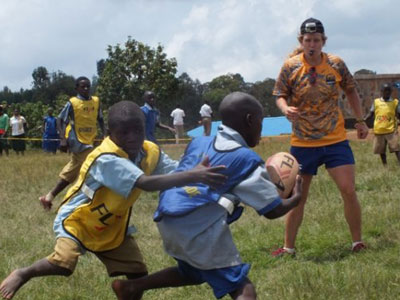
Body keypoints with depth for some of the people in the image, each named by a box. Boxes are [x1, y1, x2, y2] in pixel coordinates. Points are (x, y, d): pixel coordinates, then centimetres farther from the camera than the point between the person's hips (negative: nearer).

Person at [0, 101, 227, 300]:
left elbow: (177, 170, -15)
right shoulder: (107, 159, -36)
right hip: (77, 219, -7)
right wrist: (194, 176, -57)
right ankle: (23, 274, 3)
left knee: (139, 273, 3)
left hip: (112, 226, 7)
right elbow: (146, 184, -49)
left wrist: (200, 171, -37)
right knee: (64, 262, -27)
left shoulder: (150, 152, -11)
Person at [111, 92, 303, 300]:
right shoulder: (248, 159, 4)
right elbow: (272, 210, 7)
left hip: (167, 219, 8)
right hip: (200, 227, -7)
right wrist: (295, 199, 27)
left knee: (194, 273, 33)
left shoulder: (199, 143, 19)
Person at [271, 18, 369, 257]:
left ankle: (358, 243, 10)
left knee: (349, 191, -7)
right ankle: (289, 247, 20)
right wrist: (286, 109, -24)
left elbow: (351, 91, 11)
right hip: (302, 143, 0)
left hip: (336, 140, 0)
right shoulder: (290, 66, -8)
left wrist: (361, 121, 14)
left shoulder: (336, 64, -5)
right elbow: (280, 96, -1)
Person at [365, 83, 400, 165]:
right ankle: (385, 166, 26)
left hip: (391, 131, -2)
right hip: (378, 131, 2)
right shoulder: (376, 102, 7)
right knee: (381, 150, 12)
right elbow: (371, 114, 10)